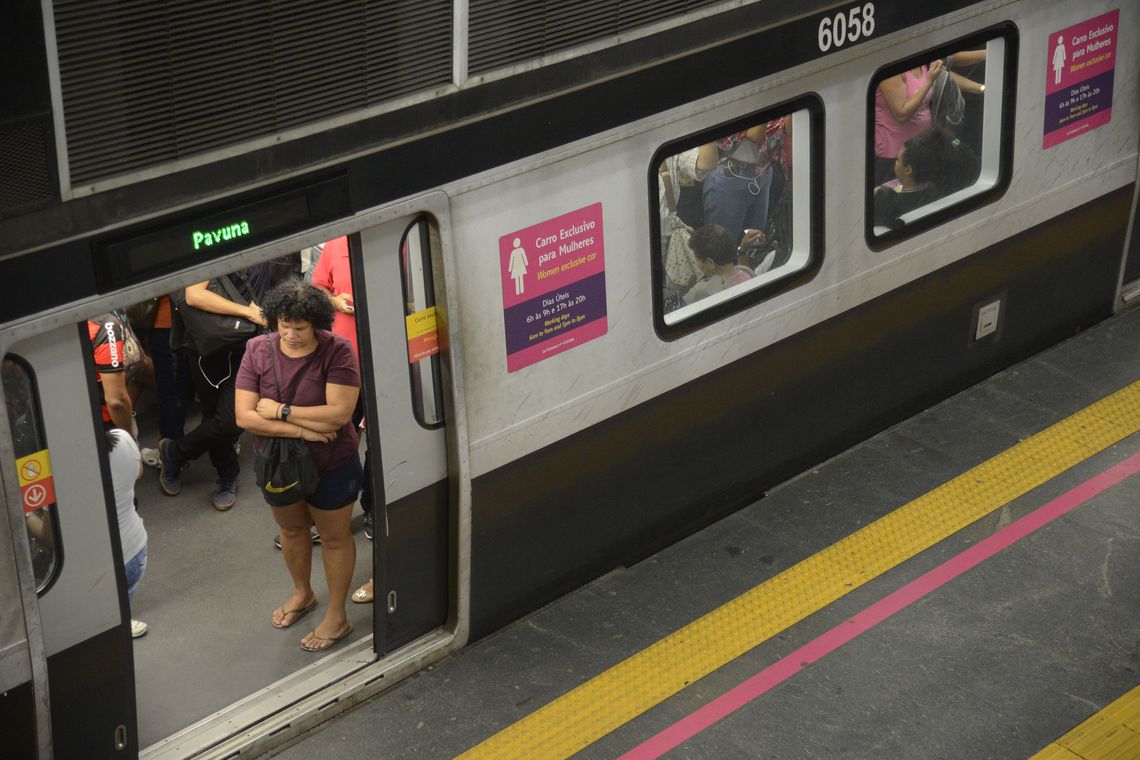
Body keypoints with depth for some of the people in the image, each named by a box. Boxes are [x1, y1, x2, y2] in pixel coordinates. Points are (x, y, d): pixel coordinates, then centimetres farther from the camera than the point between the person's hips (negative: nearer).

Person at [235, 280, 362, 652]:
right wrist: (301, 429, -27)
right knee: (290, 529, 25)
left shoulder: (336, 351, -23)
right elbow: (244, 415, -19)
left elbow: (340, 413, -30)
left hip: (331, 465, -4)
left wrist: (281, 411, -26)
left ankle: (337, 615, 31)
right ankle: (302, 593, 51)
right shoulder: (258, 350, -14)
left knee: (334, 537, 13)